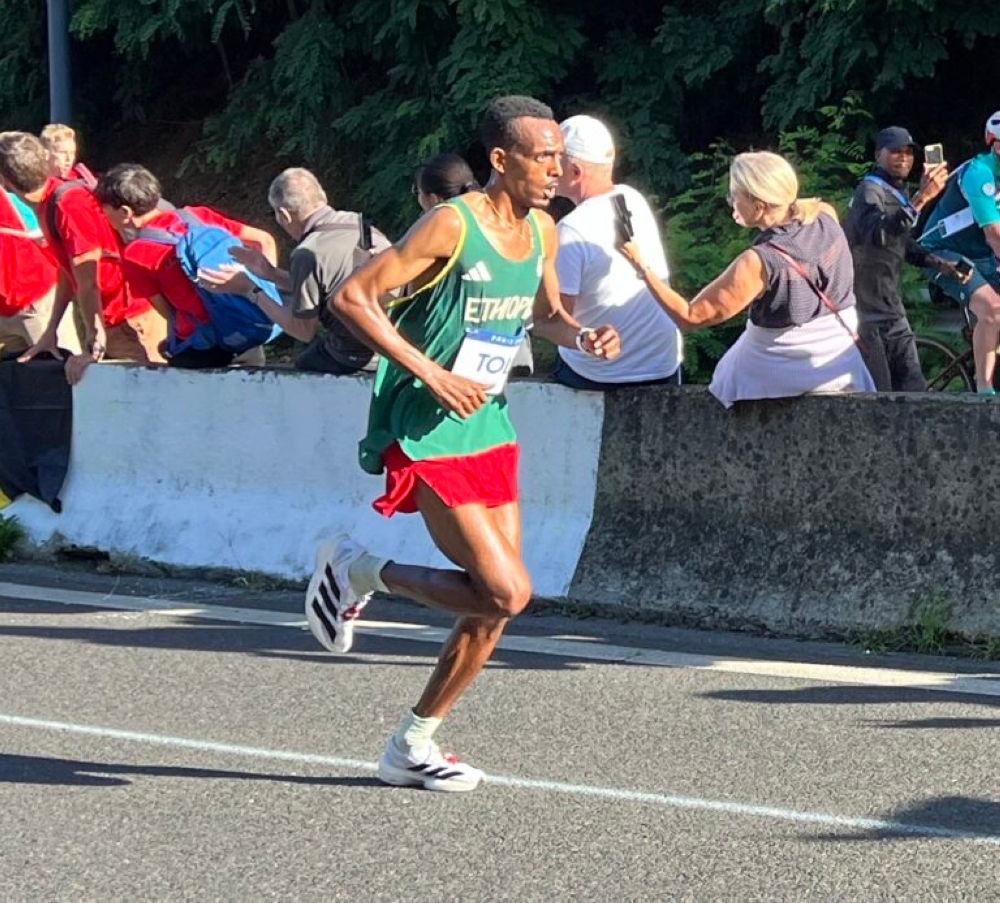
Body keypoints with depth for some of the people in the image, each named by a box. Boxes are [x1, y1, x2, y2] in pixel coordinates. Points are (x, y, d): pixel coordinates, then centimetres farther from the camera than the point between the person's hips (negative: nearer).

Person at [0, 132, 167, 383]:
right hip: (109, 321, 9)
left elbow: (88, 282, -21)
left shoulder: (68, 205, -22)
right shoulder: (47, 204, 6)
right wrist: (51, 331, 14)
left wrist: (94, 347, -17)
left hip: (134, 322, -9)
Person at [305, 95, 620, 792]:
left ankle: (413, 746, 21)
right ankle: (360, 572, 5)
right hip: (428, 436, -8)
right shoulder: (452, 226, -16)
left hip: (491, 428, 8)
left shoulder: (543, 231, 7)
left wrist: (582, 336, 2)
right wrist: (432, 373, -21)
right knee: (507, 591, -16)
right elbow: (353, 297, -16)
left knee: (494, 609, 6)